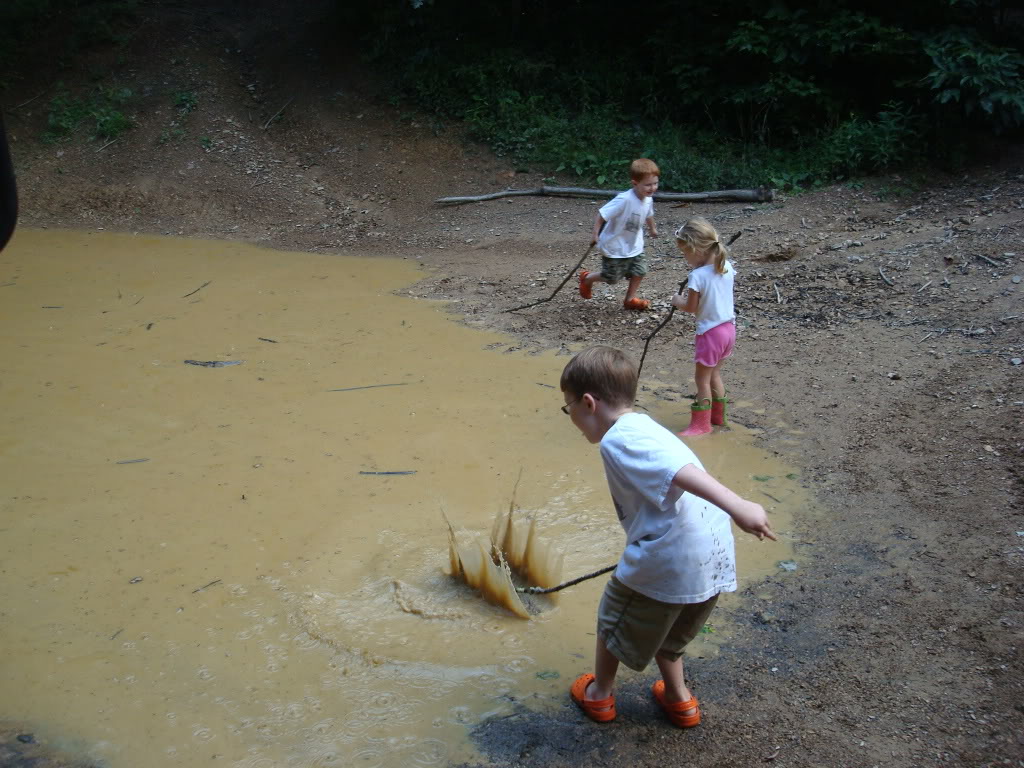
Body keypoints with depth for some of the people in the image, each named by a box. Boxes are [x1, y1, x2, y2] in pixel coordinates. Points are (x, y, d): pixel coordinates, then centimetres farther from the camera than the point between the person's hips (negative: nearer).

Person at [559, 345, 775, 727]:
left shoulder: (618, 439, -14)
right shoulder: (645, 426, 16)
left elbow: (681, 471, -29)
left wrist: (737, 506, -39)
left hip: (667, 562, -8)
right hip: (715, 561, 8)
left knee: (614, 620, 20)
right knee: (664, 626, 32)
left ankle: (599, 694, 40)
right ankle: (679, 699, 44)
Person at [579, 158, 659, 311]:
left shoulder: (648, 200, -8)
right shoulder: (624, 200, -34)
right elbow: (601, 214, -28)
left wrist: (652, 229, 33)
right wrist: (595, 235, -26)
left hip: (634, 246, 7)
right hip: (614, 247, -7)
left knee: (640, 271, 4)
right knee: (612, 278, 8)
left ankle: (630, 299, 22)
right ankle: (587, 278, 35)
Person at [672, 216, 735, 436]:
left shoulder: (697, 276, -23)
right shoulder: (727, 267, -2)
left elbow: (691, 307, -14)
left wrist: (678, 301, 5)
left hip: (710, 331, -8)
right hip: (729, 327, 8)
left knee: (702, 377, 7)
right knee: (714, 373, 22)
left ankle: (701, 423, 15)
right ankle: (717, 415, 34)